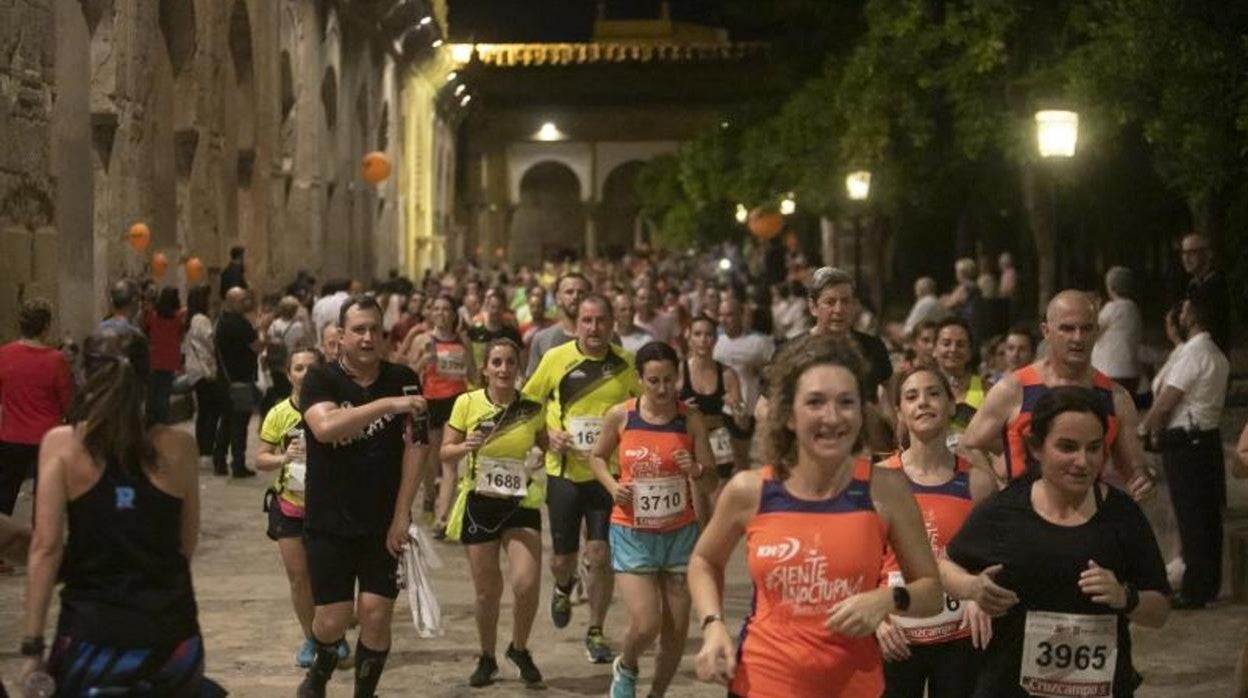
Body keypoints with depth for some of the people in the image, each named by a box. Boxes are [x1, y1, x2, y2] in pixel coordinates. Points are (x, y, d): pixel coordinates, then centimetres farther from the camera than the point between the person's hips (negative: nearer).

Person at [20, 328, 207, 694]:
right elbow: (187, 545, 7)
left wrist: (32, 645, -5)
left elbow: (46, 547, -8)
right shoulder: (178, 446, 0)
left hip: (92, 632, -2)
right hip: (171, 631, 2)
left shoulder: (61, 444, -5)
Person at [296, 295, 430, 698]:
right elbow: (325, 426, -27)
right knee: (333, 619, 1)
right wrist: (387, 404, -33)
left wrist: (402, 516, -8)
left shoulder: (403, 380, -1)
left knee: (376, 614, -4)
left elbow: (415, 448, -3)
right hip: (329, 523, -1)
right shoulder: (320, 379, -7)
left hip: (384, 523, 1)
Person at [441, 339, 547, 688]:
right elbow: (445, 452, -1)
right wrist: (466, 447, -20)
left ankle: (519, 650, 14)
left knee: (527, 584, -14)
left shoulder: (533, 408, -3)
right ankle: (487, 658, 30)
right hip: (479, 505, 0)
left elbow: (547, 446, 14)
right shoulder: (467, 403, -5)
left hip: (521, 504, 0)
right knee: (487, 591, 6)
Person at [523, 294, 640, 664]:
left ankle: (596, 633, 13)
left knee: (600, 554, -4)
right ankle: (563, 588, 46)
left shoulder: (626, 364, -3)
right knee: (563, 556, 9)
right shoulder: (555, 358, -3)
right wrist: (547, 433, -9)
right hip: (564, 471, 1)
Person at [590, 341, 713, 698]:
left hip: (680, 534, 2)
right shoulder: (620, 416, -5)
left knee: (676, 632, 6)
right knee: (646, 625, -12)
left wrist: (696, 471, -23)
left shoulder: (691, 420, -5)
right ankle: (625, 668, 22)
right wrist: (613, 486, -7)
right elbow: (598, 457, 11)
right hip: (632, 534, -1)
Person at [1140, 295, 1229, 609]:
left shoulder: (1191, 354, -16)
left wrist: (1143, 430, -2)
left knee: (1191, 517, -5)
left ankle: (1194, 590, -1)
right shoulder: (1217, 356, 13)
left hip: (1186, 442, -9)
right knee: (1209, 515, 13)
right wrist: (1161, 430, 11)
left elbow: (1165, 403, -17)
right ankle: (1209, 584, 20)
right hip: (1209, 438, 9)